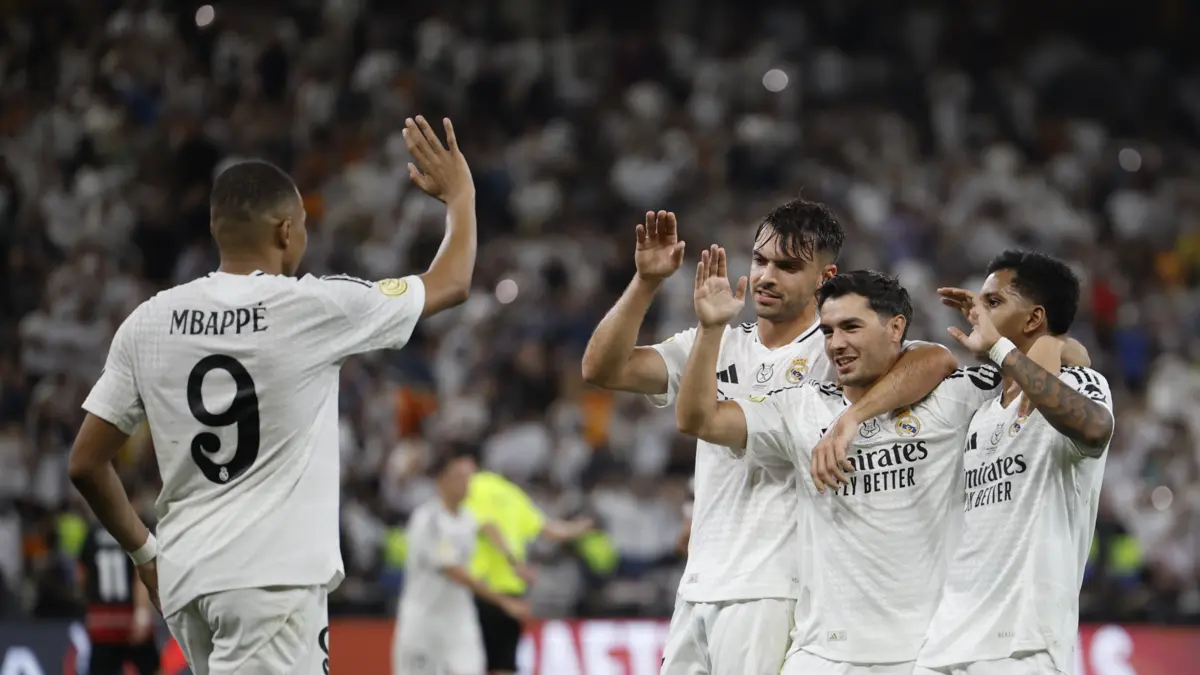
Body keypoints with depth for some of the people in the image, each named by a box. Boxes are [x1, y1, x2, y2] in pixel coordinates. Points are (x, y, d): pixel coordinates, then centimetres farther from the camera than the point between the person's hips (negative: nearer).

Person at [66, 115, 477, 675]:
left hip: (185, 577, 6)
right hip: (274, 575, -6)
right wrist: (459, 195, 27)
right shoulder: (315, 308, -5)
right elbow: (450, 285, 9)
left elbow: (86, 464, 10)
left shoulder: (148, 323, 6)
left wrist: (143, 551, 24)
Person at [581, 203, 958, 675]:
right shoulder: (715, 346, 13)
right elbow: (602, 369, 6)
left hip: (775, 596, -6)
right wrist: (646, 281, -7)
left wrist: (850, 419, -36)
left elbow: (937, 361, -23)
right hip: (698, 590, 6)